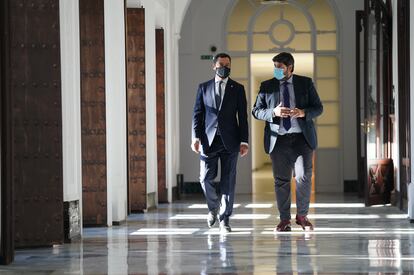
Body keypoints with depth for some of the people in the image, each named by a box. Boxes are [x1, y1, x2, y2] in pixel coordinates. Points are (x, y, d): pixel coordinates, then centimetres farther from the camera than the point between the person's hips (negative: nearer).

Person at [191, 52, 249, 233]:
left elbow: (243, 116, 5)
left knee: (228, 181, 0)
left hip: (229, 141, 0)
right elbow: (197, 114, 7)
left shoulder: (237, 89, 7)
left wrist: (244, 141, -3)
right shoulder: (204, 88, 9)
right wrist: (195, 137, -5)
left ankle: (224, 218, 7)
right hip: (208, 140, 1)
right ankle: (214, 208, 24)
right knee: (206, 178, -3)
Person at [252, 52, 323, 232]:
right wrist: (274, 112, -14)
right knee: (281, 180, 3)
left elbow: (318, 108, 7)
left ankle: (302, 215, 10)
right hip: (278, 139, 1)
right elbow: (256, 111, 4)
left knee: (304, 177, -8)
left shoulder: (305, 83, 6)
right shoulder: (267, 86, 7)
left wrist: (303, 113, -14)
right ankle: (284, 220, 11)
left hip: (302, 138, -1)